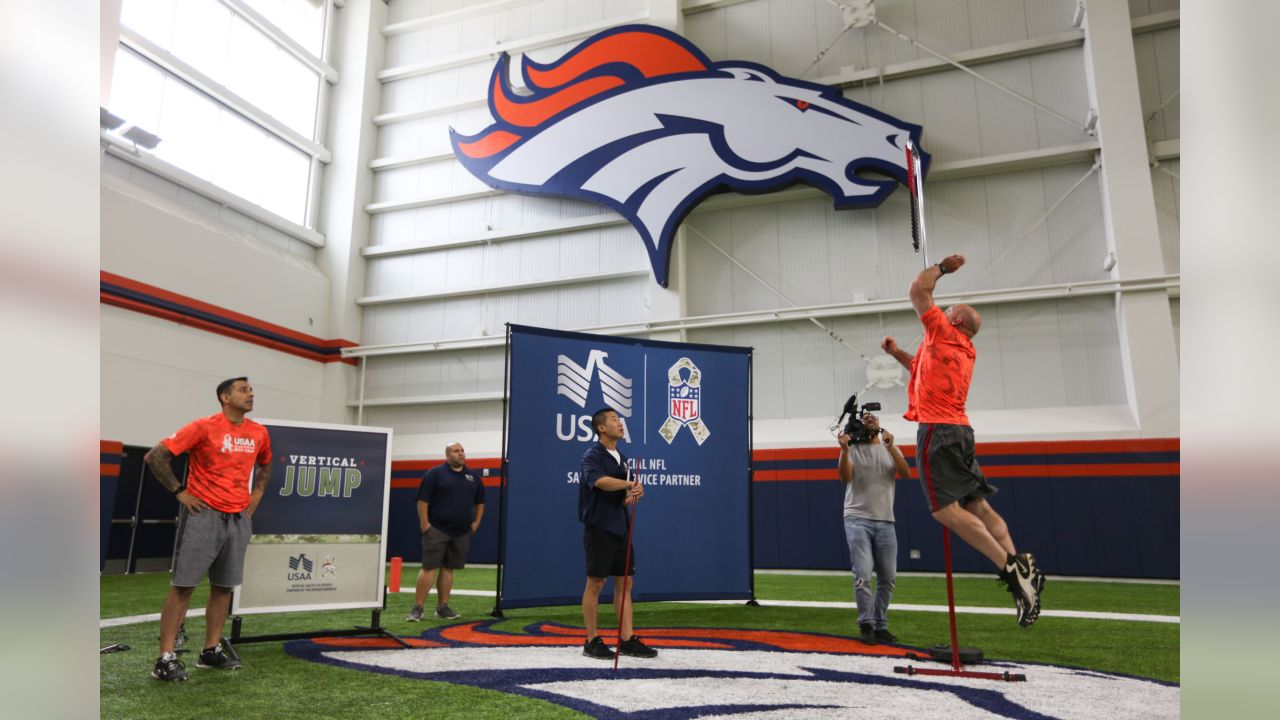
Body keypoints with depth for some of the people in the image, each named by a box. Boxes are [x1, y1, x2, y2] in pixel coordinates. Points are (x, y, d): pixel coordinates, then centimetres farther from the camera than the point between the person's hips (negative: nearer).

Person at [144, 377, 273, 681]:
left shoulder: (259, 433, 6)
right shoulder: (204, 427, -10)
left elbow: (265, 465, 27)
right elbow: (155, 456, -9)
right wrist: (179, 492, -10)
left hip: (239, 517, 6)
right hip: (203, 514, -5)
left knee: (224, 586, 10)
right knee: (183, 585, -2)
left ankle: (211, 651, 21)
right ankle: (166, 658, 4)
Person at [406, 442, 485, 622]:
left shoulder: (473, 476, 11)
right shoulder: (435, 473, -3)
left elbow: (480, 502, 19)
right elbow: (423, 500, -6)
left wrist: (476, 522, 11)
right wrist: (424, 523, -12)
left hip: (462, 532, 4)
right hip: (436, 530, -4)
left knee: (448, 569, 9)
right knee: (429, 567, -6)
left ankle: (442, 607, 16)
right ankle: (417, 608, 0)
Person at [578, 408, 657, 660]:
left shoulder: (622, 458, 15)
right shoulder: (592, 456, -9)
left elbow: (629, 488, 16)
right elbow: (600, 481, -28)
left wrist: (633, 494, -7)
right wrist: (630, 484, -36)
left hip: (621, 528, 8)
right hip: (599, 528, -7)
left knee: (625, 582, 8)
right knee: (595, 583, 0)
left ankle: (628, 640, 13)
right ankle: (592, 641, 10)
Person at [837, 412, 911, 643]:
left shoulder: (891, 448, 10)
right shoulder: (853, 448, 2)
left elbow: (906, 473, -8)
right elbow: (845, 478, -14)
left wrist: (890, 447, -20)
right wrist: (844, 450, -28)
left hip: (885, 522, 4)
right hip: (857, 520, -4)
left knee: (888, 577, 6)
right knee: (863, 574, -13)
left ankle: (881, 626, 19)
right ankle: (867, 625, -2)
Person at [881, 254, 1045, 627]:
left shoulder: (944, 332, -2)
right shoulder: (965, 352, 23)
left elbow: (917, 289, -3)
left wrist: (942, 266, 11)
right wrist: (897, 353, 35)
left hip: (937, 429, -9)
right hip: (960, 429, 9)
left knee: (945, 509, -14)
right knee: (977, 505, 8)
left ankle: (1010, 568, -21)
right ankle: (1021, 564, -2)